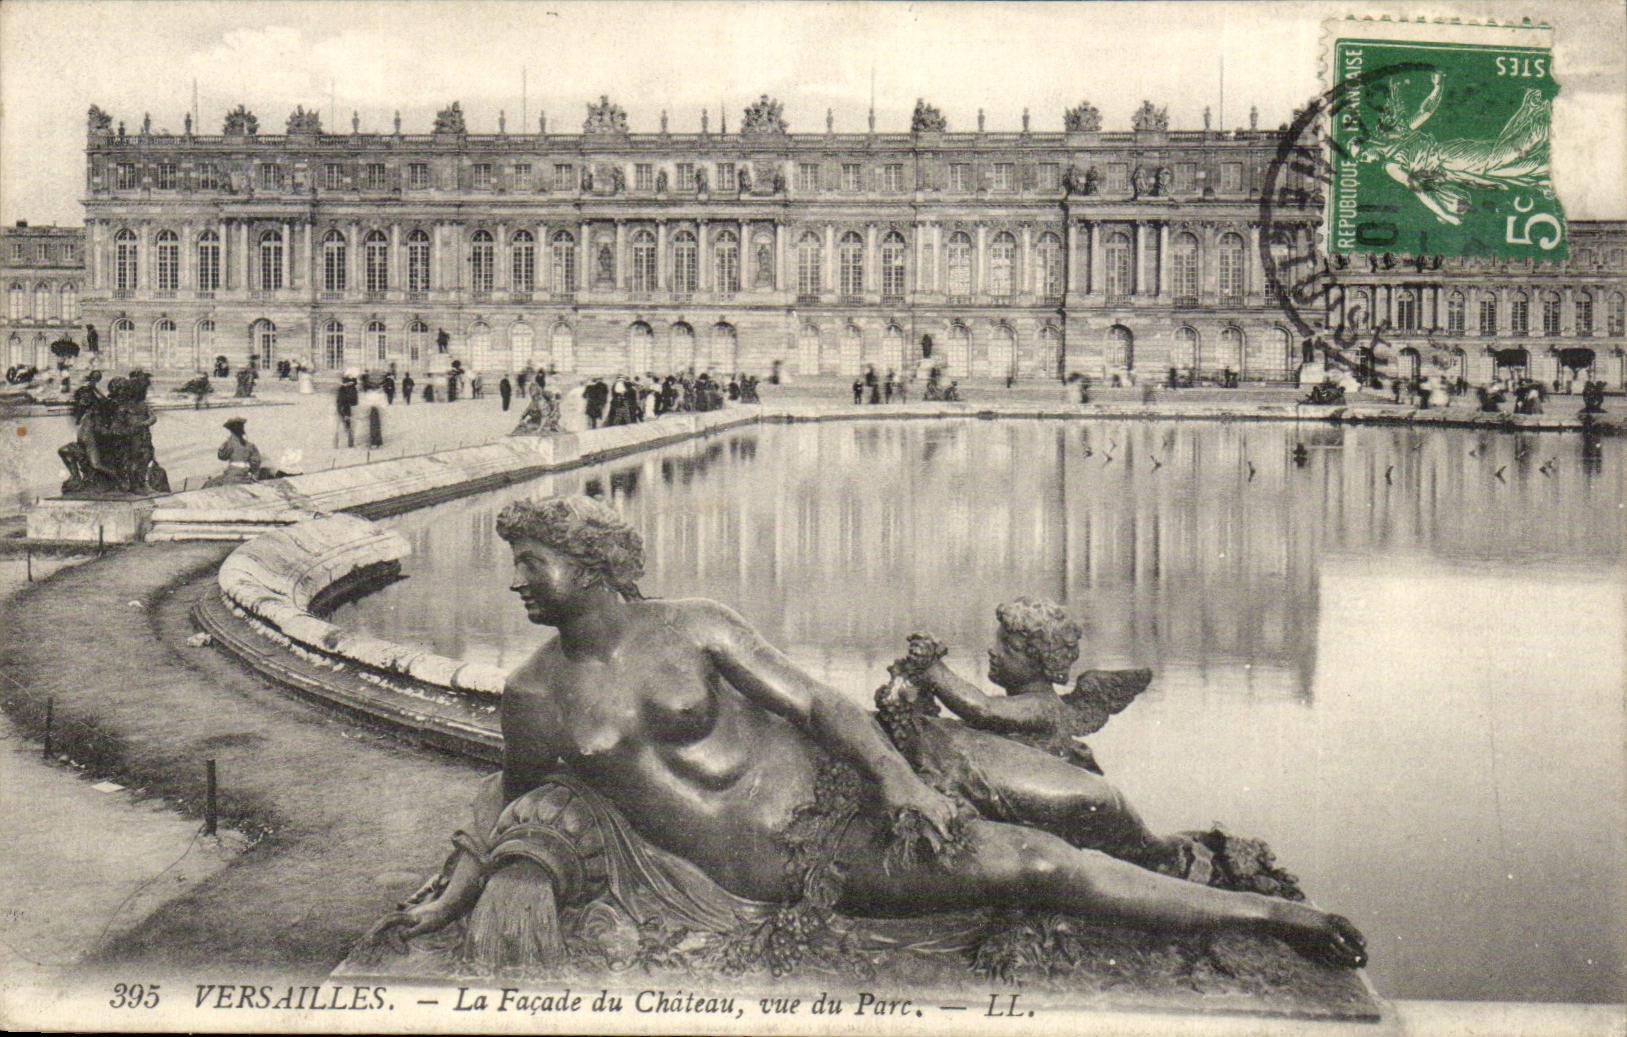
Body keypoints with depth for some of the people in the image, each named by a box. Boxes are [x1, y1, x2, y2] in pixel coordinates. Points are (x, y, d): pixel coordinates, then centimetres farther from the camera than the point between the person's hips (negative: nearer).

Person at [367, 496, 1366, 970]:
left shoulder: (696, 628, -3)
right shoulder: (532, 695, 5)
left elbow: (815, 702, -4)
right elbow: (508, 792, 22)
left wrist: (895, 776, -19)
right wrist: (447, 893, 13)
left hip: (827, 814, -2)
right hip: (749, 887, 3)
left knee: (1021, 860, -16)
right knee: (541, 819, -14)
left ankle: (1266, 913, -10)